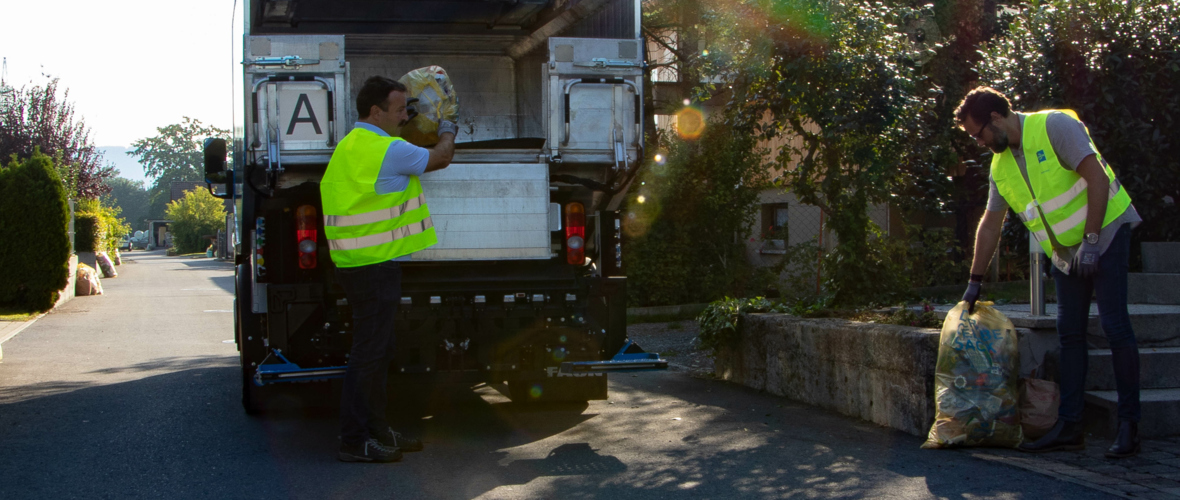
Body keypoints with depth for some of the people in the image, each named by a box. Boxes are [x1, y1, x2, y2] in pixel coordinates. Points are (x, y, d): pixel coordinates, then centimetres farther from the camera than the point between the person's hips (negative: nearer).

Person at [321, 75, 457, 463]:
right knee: (369, 351, -5)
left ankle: (376, 430, 26)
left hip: (358, 264, 10)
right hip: (375, 266, -10)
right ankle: (355, 441, 1)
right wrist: (448, 130, 19)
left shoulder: (350, 146, 16)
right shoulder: (387, 150, -14)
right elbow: (440, 159, -3)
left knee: (377, 350, 17)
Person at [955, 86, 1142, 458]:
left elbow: (1098, 178, -20)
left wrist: (1090, 241, -24)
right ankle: (1069, 427, 5)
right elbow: (990, 225, 14)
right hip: (1065, 253, 7)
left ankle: (1129, 425, -5)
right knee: (1070, 334, 4)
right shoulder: (1001, 166, 7)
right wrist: (975, 281, 15)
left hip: (1105, 232, -7)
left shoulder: (1055, 126, -14)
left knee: (1115, 326, -11)